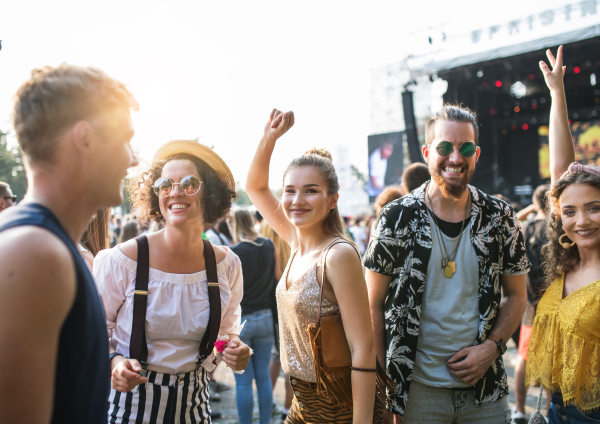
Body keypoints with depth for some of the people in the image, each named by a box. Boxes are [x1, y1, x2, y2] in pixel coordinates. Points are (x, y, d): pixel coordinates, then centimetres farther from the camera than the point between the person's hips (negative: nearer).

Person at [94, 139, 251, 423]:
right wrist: (114, 362, -23)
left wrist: (233, 352, -11)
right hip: (130, 400, -3)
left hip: (193, 400, 3)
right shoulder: (122, 261, -16)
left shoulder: (227, 265, -6)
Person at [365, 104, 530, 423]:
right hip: (417, 388, -2)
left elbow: (515, 294, 9)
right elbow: (374, 304, -2)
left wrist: (492, 346, -7)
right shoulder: (398, 219, -6)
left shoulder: (499, 218, 0)